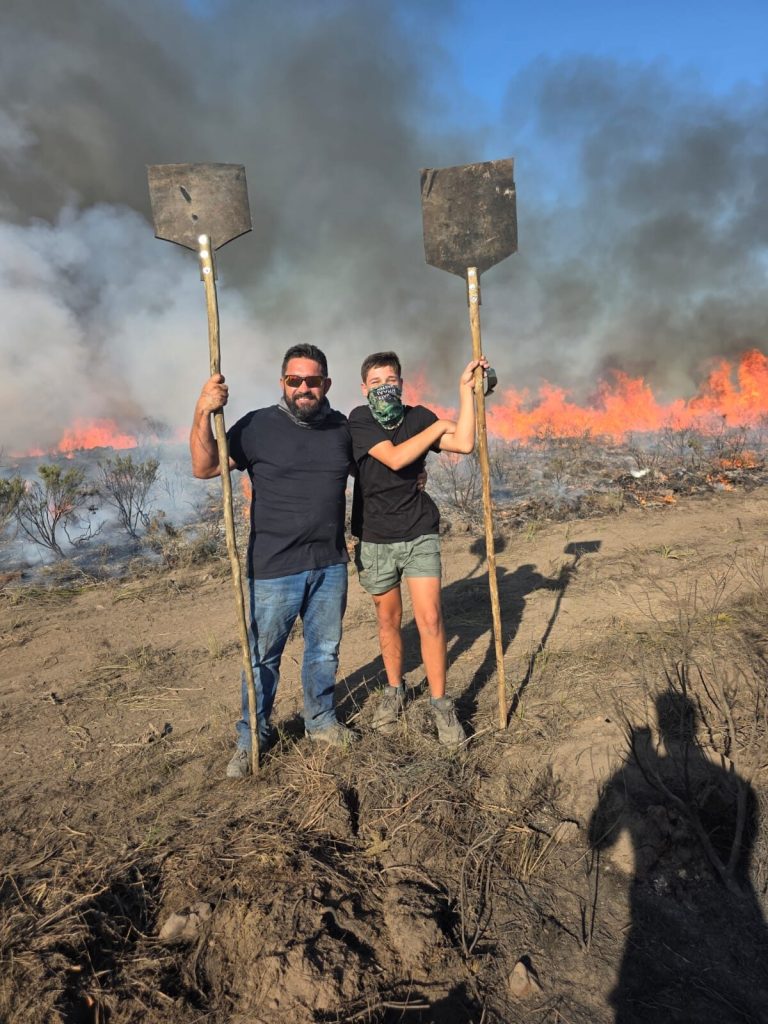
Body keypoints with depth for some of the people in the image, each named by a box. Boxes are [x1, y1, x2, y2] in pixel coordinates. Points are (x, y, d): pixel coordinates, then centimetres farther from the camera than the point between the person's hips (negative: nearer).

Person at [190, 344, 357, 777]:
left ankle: (322, 720, 40)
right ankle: (252, 737, 29)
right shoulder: (258, 426, -7)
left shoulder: (342, 427, 5)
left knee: (325, 650, 18)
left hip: (331, 565, 4)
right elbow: (204, 468, -12)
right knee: (263, 656, 9)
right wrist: (203, 414, -25)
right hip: (275, 568, -3)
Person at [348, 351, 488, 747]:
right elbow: (395, 458, -22)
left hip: (419, 534, 1)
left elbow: (464, 444, -14)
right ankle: (394, 689, 35)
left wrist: (466, 388, -13)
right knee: (388, 620, 13)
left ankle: (440, 704, 11)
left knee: (430, 619, -5)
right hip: (375, 539, 0)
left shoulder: (419, 417, -1)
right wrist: (439, 426, -12)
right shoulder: (358, 419, -8)